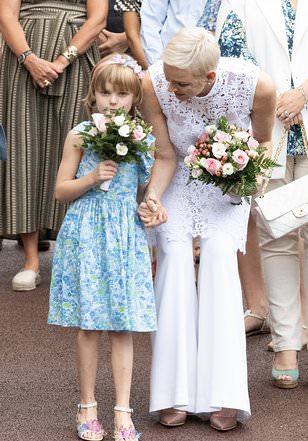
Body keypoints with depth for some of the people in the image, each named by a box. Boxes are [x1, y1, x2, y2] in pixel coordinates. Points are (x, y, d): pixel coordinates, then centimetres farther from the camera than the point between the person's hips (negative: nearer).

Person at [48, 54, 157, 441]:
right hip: (86, 233, -1)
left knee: (123, 326, 2)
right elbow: (61, 191, 0)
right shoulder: (80, 135, -1)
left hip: (126, 235, 1)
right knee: (88, 325, 3)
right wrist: (92, 178, -14)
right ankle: (87, 405, 16)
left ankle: (122, 410, 8)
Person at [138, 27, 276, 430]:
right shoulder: (155, 85, -28)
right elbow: (166, 155, -16)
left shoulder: (256, 86, -30)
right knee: (175, 254, -18)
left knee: (219, 252, -20)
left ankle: (223, 395, -18)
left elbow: (262, 141, -7)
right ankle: (176, 394, -15)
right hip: (179, 179, 1)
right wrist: (152, 197, -32)